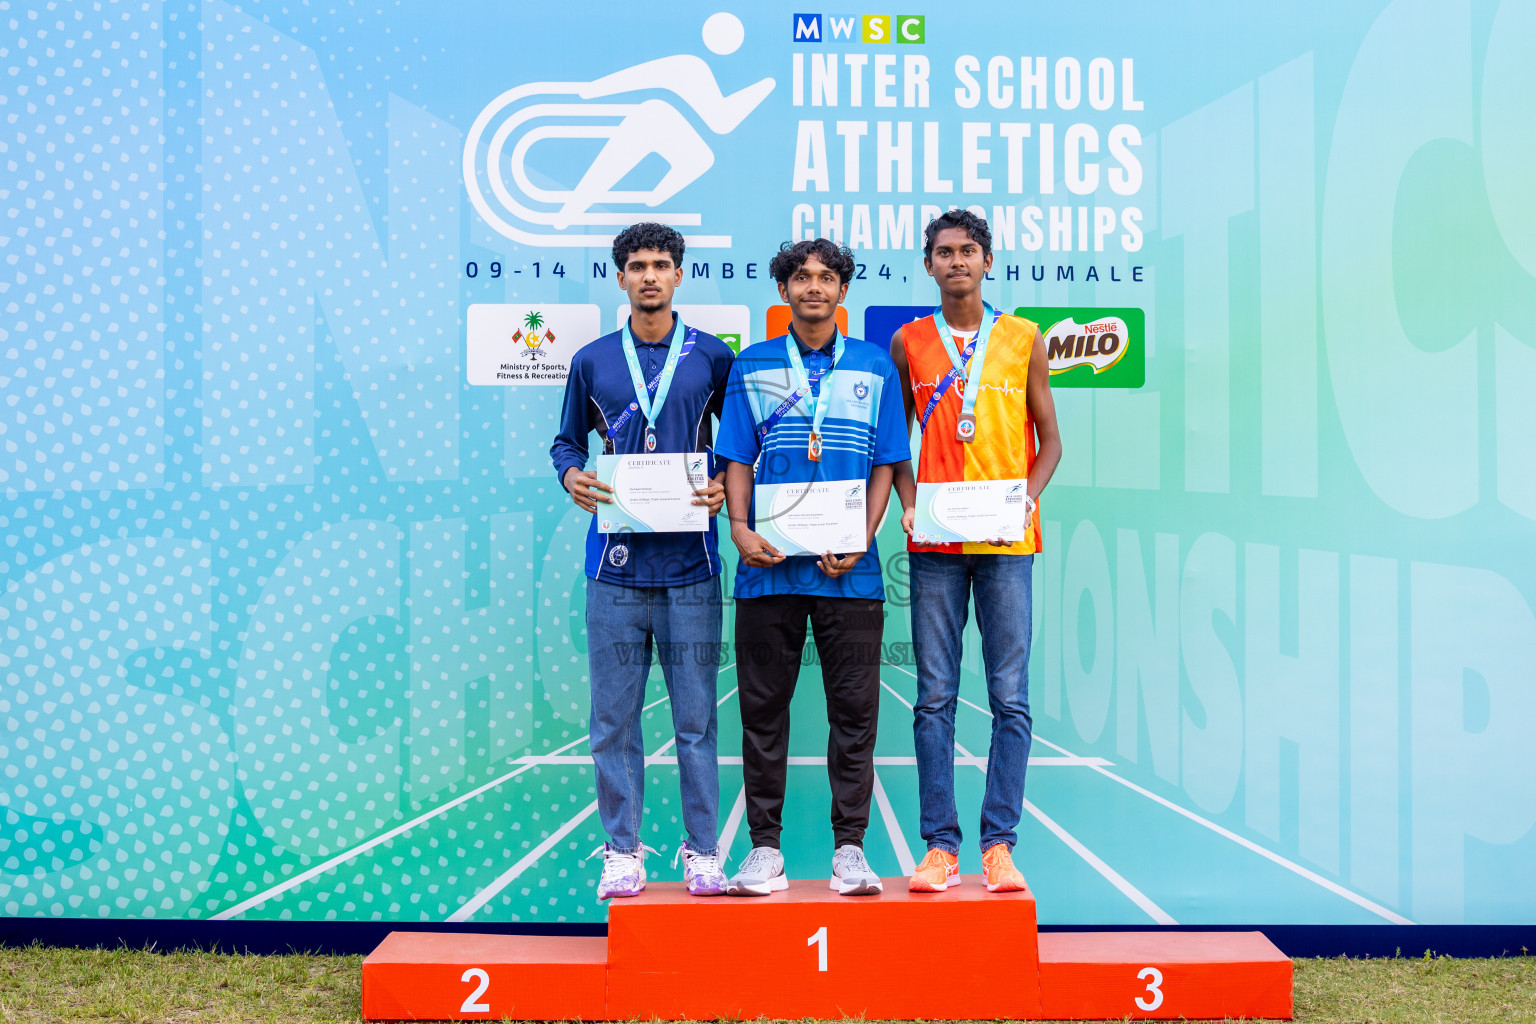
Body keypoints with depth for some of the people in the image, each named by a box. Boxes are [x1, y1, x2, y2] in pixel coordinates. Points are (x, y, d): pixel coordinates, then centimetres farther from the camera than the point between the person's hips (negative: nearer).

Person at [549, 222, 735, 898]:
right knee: (613, 717, 4)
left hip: (690, 563, -1)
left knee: (696, 716, 3)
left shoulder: (713, 357, 7)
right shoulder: (592, 361, 11)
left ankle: (701, 852, 13)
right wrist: (572, 476, -4)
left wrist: (724, 487, -8)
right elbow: (567, 441, 17)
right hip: (617, 562, 1)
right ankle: (622, 851, 15)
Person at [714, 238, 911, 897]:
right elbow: (737, 459, 8)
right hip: (769, 565, 0)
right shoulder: (752, 367, 11)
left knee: (854, 708, 3)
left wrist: (862, 540, -7)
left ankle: (849, 847, 13)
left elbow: (886, 463, 7)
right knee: (763, 707, 4)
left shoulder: (874, 367, 10)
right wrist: (740, 528, -9)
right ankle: (765, 844, 14)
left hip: (849, 570, 0)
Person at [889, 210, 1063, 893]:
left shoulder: (1024, 340, 9)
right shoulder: (908, 343, 10)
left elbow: (1048, 440, 11)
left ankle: (999, 843, 7)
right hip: (934, 542, 1)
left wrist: (1028, 497, -6)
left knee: (1010, 698, -1)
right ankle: (940, 847, 7)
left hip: (1006, 538, 0)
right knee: (935, 698, 1)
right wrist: (907, 501, -2)